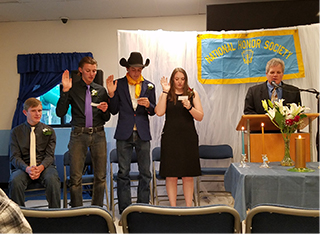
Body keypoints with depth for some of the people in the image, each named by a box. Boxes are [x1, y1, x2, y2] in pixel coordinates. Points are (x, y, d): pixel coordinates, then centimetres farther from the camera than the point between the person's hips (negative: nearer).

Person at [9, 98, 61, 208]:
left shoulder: (49, 131, 10)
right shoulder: (16, 132, 9)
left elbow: (49, 155, 3)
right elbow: (14, 157, 2)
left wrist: (41, 167, -20)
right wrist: (27, 168, -20)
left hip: (45, 166, 0)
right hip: (24, 167, 0)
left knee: (52, 179, -34)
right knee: (15, 180, -33)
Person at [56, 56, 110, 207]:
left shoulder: (101, 90, 12)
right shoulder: (73, 89, 4)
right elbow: (60, 113, -5)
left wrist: (105, 110, -8)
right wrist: (65, 91, -12)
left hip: (98, 134, 3)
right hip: (78, 134, -2)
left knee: (100, 176, 5)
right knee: (75, 177, -2)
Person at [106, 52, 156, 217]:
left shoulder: (149, 86, 8)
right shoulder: (118, 84, 3)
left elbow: (153, 112, 10)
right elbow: (114, 111, 3)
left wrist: (148, 105, -11)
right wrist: (111, 94, -12)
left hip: (143, 134, 2)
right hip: (124, 134, -1)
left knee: (145, 173, 5)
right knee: (123, 173, 2)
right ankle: (124, 212, 12)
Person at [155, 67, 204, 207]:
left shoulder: (193, 94, 9)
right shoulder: (166, 95, 7)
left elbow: (200, 117, 4)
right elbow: (159, 112, -10)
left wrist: (189, 107, -13)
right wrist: (165, 92, -8)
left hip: (189, 138, 1)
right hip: (170, 138, -1)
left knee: (188, 175, 4)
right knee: (171, 175, 1)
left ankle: (189, 206, 14)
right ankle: (173, 207, 11)